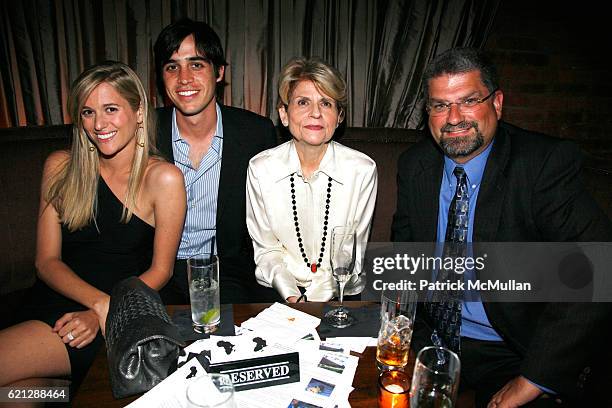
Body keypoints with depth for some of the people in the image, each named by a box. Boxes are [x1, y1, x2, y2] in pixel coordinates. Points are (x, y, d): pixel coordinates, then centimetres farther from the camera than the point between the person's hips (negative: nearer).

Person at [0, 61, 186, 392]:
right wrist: (102, 302, -15)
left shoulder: (163, 178, -8)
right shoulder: (60, 167, 4)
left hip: (120, 319, -3)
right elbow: (47, 260, 2)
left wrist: (101, 315, -15)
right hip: (51, 304, 4)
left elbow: (160, 271, -3)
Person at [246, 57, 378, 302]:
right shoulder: (260, 168, -6)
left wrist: (310, 300, -10)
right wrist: (291, 296, -12)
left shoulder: (363, 169, -8)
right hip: (278, 292, 0)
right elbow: (266, 248, 2)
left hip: (340, 294, 0)